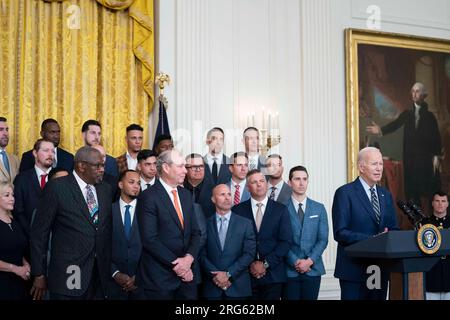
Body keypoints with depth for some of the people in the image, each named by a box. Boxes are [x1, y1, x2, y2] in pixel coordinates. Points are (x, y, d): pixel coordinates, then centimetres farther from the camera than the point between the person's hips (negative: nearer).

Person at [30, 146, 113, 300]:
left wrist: (109, 267, 11)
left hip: (100, 275, 5)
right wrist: (39, 274, -5)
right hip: (69, 275, -4)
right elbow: (39, 232, -5)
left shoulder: (105, 189, 10)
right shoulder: (56, 187, -6)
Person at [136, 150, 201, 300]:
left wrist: (189, 257, -8)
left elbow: (195, 232, 9)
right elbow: (149, 239, -16)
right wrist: (175, 264, -15)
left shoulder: (185, 194, 11)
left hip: (187, 275, 6)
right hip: (159, 277, -6)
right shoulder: (148, 197, -10)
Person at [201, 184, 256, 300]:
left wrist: (228, 274, -10)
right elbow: (202, 254, 1)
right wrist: (215, 275, -12)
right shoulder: (206, 224, 5)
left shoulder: (245, 223, 4)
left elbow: (249, 253, -3)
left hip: (238, 286, 0)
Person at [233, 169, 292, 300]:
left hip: (273, 274, 0)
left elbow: (286, 241, -2)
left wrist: (266, 264, -8)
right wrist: (249, 264, -9)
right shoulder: (238, 210, 5)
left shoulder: (281, 210, 4)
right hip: (247, 274, 0)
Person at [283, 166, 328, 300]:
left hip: (313, 269, 2)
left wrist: (310, 261, -9)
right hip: (289, 269, -2)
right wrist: (295, 262, -12)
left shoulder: (319, 208, 9)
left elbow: (323, 239, 4)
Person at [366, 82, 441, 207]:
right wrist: (381, 130, -21)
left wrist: (436, 156, -6)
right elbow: (395, 124, -3)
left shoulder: (430, 116, 5)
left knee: (426, 189, -4)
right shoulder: (406, 114, 11)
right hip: (410, 156, 2)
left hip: (425, 158, -2)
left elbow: (437, 137, 2)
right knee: (411, 189, 0)